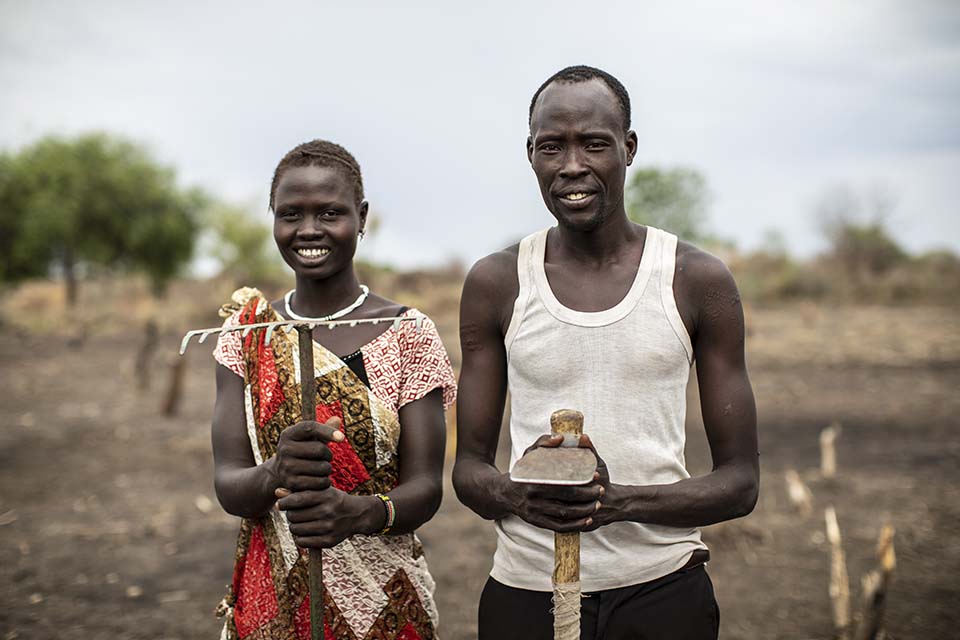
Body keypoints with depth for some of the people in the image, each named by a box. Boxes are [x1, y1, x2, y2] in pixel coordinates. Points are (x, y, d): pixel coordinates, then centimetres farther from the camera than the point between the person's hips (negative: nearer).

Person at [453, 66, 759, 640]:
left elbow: (741, 479, -2)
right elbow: (469, 466, 5)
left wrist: (621, 501, -20)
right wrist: (516, 495, -18)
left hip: (661, 592, 0)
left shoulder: (700, 282, -4)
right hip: (525, 592, 1)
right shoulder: (495, 285, -1)